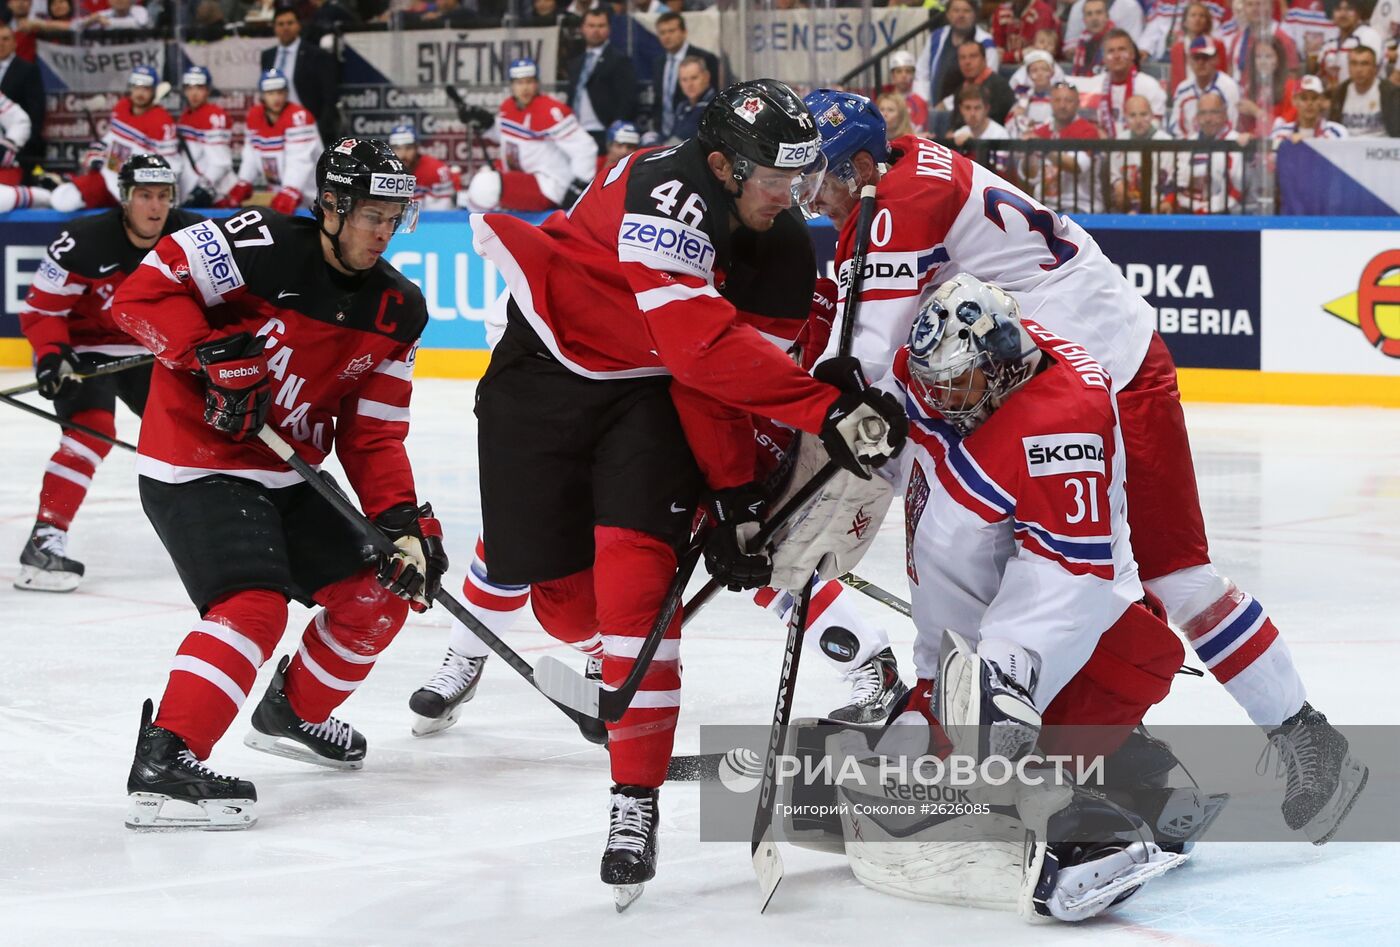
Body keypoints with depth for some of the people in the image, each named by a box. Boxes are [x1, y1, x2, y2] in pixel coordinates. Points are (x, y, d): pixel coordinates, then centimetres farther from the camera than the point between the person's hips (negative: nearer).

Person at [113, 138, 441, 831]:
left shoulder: (398, 312, 2)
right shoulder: (259, 246, -19)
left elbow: (373, 434, 3)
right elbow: (140, 293, -19)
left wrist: (402, 519, -10)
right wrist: (213, 353, -29)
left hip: (284, 477, 8)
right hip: (194, 467, -8)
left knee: (382, 593, 10)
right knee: (254, 606, -26)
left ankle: (293, 713, 32)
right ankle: (163, 762, -26)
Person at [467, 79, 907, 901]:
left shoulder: (781, 245, -7)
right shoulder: (668, 193, -29)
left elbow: (717, 378, -4)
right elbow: (701, 343, -39)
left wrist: (735, 497, -12)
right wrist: (828, 409, -41)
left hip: (651, 394, 4)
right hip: (547, 364, -4)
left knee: (637, 570, -16)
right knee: (566, 602, 1)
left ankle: (637, 799, -14)